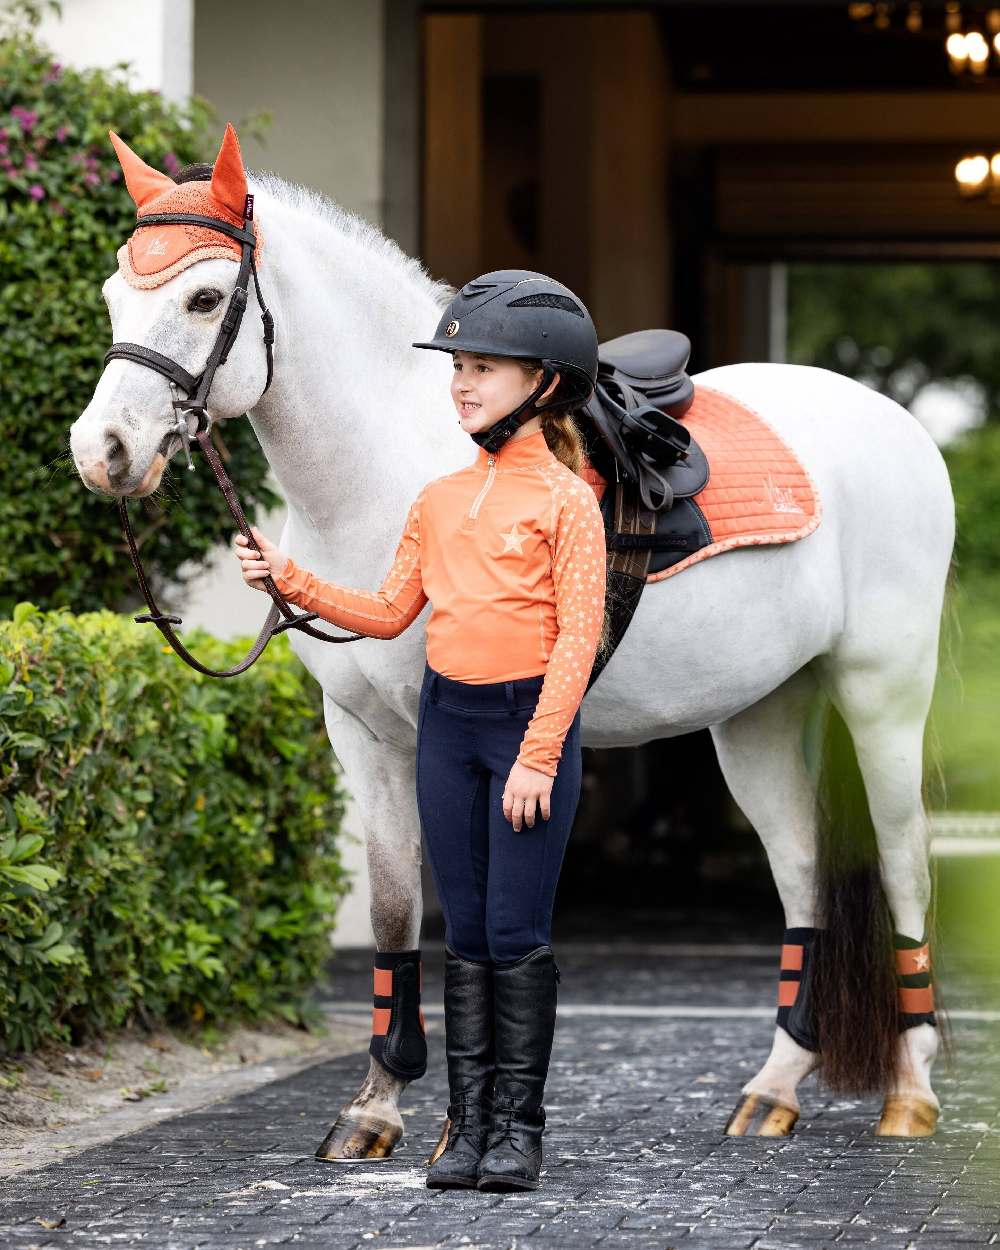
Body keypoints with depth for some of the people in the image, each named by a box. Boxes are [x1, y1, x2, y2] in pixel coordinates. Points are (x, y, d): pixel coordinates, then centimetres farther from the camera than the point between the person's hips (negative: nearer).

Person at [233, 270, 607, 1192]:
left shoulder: (564, 500, -7)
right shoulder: (440, 501, 11)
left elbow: (578, 634, -11)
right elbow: (388, 615, 14)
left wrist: (538, 756, -16)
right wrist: (290, 580, 2)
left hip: (532, 715, -5)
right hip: (448, 719, 6)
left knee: (517, 931, -5)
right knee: (466, 933, 7)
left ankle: (519, 1127, 3)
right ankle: (468, 1125, 11)